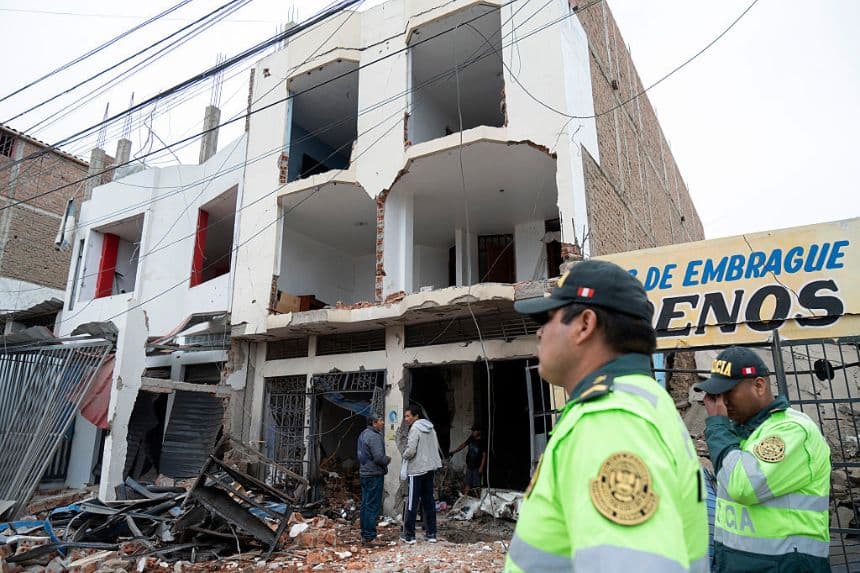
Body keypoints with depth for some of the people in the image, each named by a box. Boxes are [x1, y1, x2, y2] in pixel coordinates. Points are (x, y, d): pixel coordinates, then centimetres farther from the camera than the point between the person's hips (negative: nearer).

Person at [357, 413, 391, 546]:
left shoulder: (363, 434, 13)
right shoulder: (374, 436, -19)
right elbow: (379, 457, -25)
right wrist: (388, 460, -4)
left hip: (364, 473, 10)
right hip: (374, 475, -10)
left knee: (365, 505, 14)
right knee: (373, 506, -4)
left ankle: (364, 535, 21)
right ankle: (369, 537, -1)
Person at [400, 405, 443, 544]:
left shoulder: (415, 429, -14)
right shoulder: (431, 429, 10)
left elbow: (410, 451, -20)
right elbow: (436, 448, 14)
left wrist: (404, 455, -1)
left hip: (416, 470, -7)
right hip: (430, 468, 7)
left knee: (412, 503, 0)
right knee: (429, 501, 12)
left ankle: (409, 535, 5)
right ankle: (431, 533, 16)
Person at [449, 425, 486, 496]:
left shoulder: (482, 442, -12)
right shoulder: (471, 438, 4)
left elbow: (484, 455, -12)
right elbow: (463, 445, 12)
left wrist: (481, 467, -16)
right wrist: (454, 451, 6)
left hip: (477, 467, -5)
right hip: (469, 465, 5)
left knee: (477, 485, -3)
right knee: (468, 483, 9)